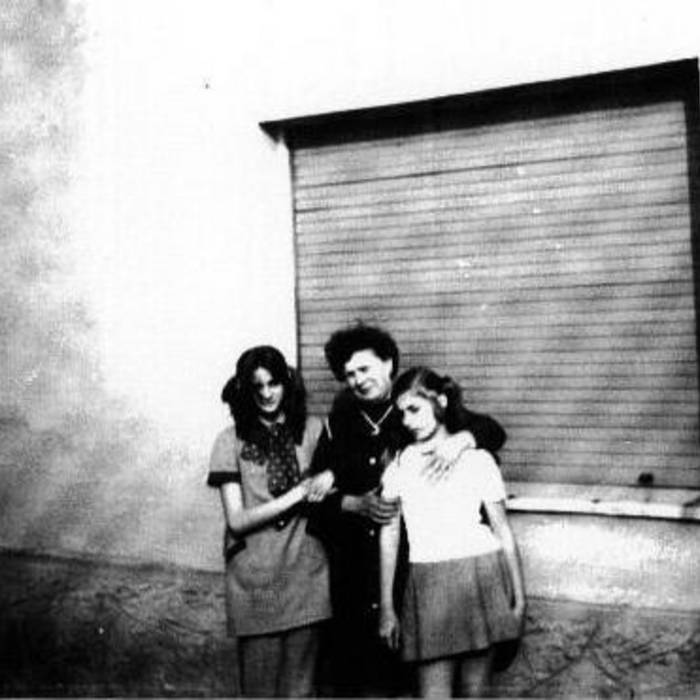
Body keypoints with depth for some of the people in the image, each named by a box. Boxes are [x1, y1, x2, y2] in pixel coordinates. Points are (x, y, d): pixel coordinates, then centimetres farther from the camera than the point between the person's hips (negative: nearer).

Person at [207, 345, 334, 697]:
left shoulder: (313, 430, 4)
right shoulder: (231, 441, -2)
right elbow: (236, 520, -7)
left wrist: (330, 476, -14)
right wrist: (299, 493, -12)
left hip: (306, 576, 2)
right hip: (255, 580, -2)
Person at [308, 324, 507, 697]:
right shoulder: (339, 424, 5)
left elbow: (493, 431, -3)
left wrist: (461, 439, -24)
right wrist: (358, 504, -13)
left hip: (407, 564, -1)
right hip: (351, 570, 2)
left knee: (399, 670, 3)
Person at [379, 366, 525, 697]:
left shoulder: (477, 459, 5)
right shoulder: (400, 463, 9)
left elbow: (503, 531, 7)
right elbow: (389, 536, 9)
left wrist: (519, 596, 4)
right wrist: (386, 607, 7)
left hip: (482, 581, 0)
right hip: (427, 585, 1)